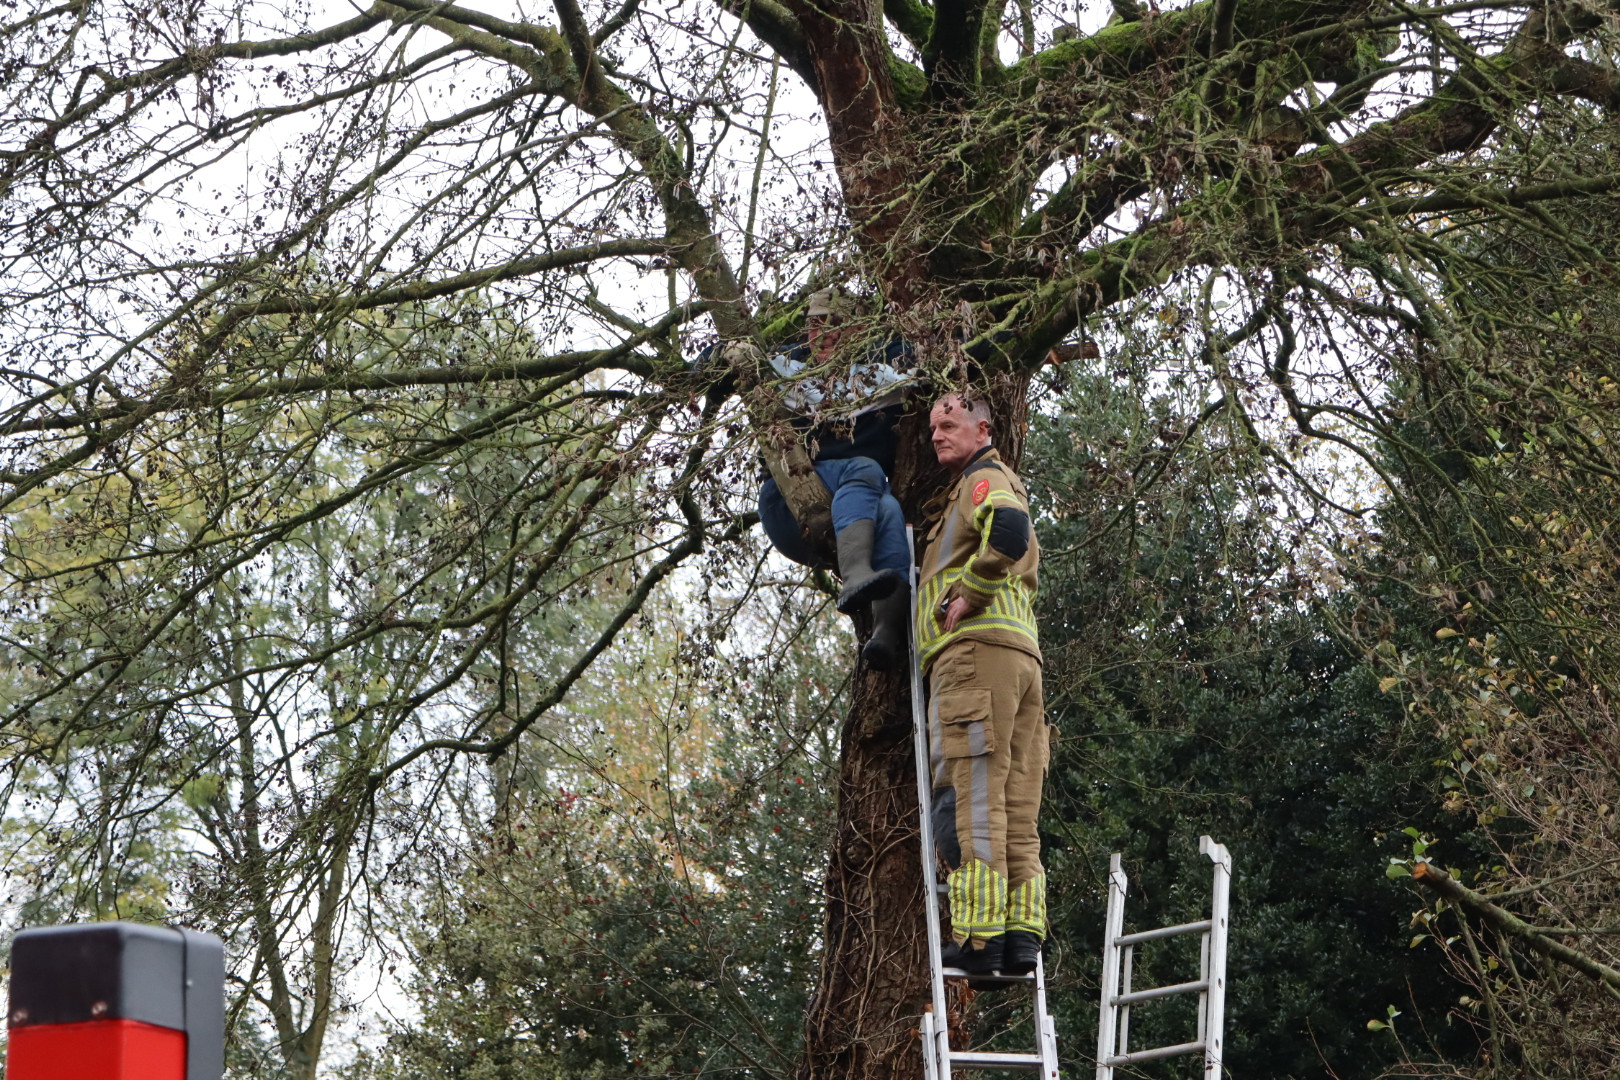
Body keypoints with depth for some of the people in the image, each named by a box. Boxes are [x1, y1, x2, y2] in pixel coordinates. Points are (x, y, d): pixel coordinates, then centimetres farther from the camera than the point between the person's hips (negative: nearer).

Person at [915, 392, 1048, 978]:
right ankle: (1023, 930, -2)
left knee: (976, 801, -14)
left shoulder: (984, 479, 1)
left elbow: (1008, 530, -21)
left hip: (976, 649, -10)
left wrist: (966, 596, -14)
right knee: (1017, 808, 3)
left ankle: (979, 934, -19)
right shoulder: (1006, 488, 32)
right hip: (1023, 655, 10)